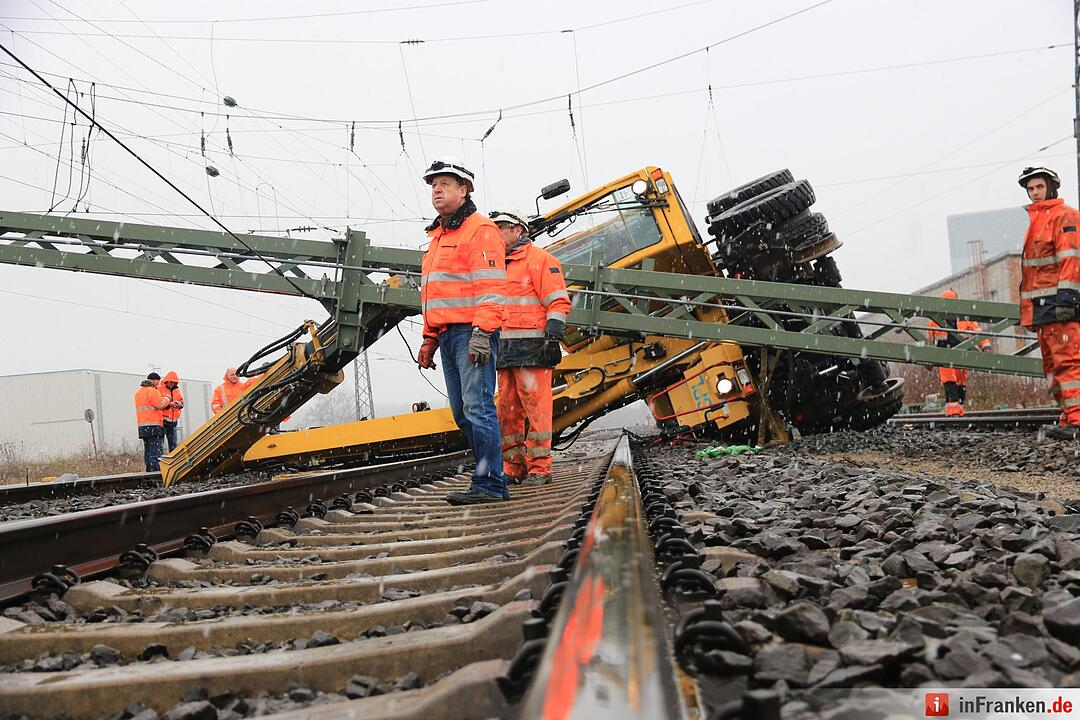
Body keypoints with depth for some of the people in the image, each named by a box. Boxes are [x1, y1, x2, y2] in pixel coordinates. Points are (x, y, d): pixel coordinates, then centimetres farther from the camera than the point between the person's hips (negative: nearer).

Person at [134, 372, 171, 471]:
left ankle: (148, 469, 11)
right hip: (153, 425, -9)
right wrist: (167, 399, 4)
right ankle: (155, 469, -14)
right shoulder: (152, 391, -9)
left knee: (147, 448, 11)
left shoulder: (138, 392, 21)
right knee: (155, 448, -9)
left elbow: (148, 406, 17)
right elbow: (160, 404, -13)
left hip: (142, 425, 9)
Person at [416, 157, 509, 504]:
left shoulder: (479, 229, -5)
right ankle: (491, 476, 14)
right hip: (448, 335, 10)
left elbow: (491, 287, -15)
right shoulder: (438, 236, 24)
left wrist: (482, 333, -23)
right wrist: (429, 339, 23)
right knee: (462, 411, 8)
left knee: (478, 407, -11)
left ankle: (489, 485, -8)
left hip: (473, 333, -10)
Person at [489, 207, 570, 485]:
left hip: (531, 346, -8)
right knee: (507, 408, 7)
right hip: (503, 347, 8)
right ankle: (514, 466, 14)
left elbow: (558, 301, -9)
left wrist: (553, 337, -18)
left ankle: (539, 467, -5)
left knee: (535, 405, -8)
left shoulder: (539, 259, -1)